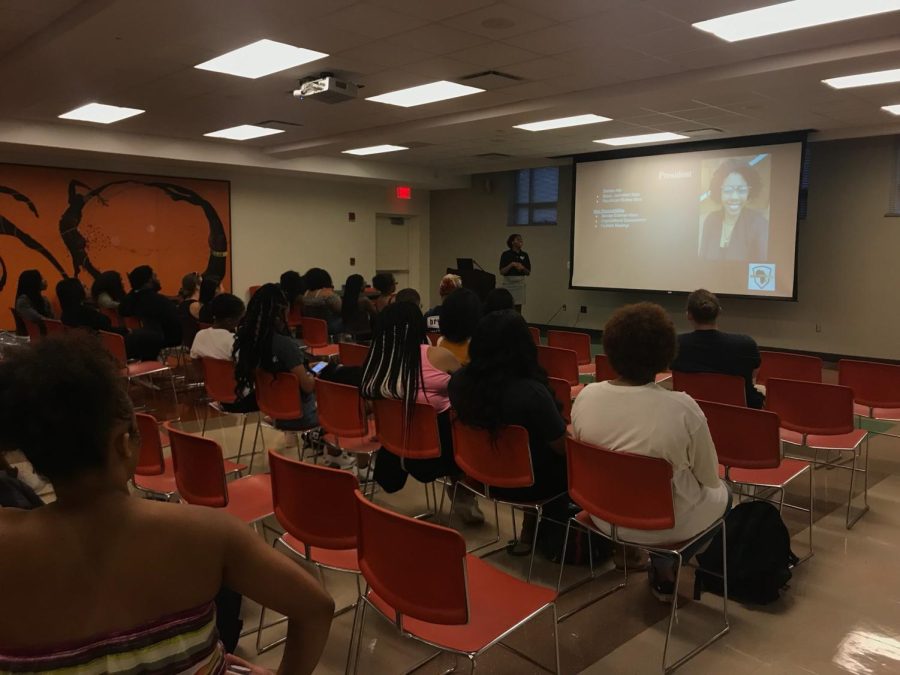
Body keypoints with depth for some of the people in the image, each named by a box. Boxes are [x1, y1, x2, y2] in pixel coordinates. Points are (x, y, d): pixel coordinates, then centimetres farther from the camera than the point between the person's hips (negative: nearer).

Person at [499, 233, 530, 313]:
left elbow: (528, 272, 8)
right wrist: (511, 264, -20)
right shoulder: (506, 254, -3)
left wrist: (522, 268, -11)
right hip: (508, 282, -3)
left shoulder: (524, 255, 7)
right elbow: (502, 271, -8)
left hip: (520, 283, 3)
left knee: (518, 309, 3)